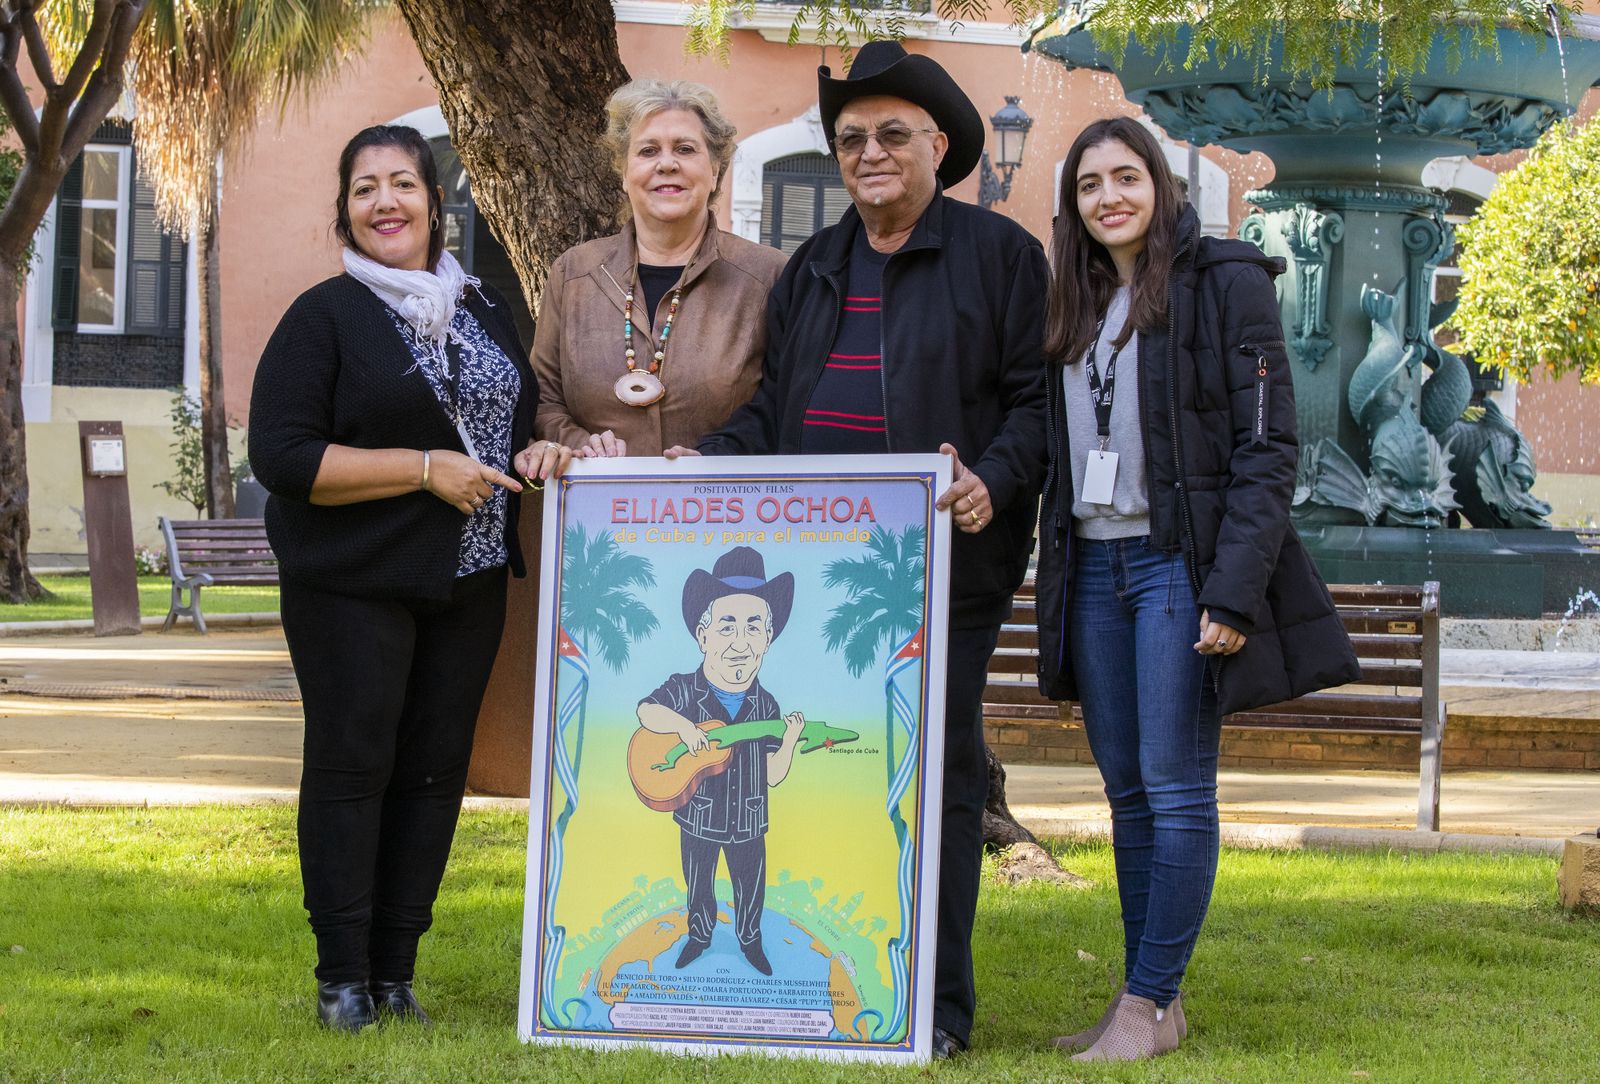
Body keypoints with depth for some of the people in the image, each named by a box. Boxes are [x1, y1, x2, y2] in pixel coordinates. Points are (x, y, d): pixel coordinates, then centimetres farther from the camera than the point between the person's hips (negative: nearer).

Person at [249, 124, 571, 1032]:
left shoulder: (487, 312, 13)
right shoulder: (326, 317, -5)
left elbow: (516, 414, 27)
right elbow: (281, 455, -13)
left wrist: (535, 452, 1)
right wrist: (426, 470, -17)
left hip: (469, 582, 5)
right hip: (354, 584, -5)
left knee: (435, 768, 6)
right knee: (352, 766, -5)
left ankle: (397, 972, 14)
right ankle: (343, 977, 3)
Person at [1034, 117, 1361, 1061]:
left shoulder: (1226, 283, -4)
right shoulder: (1077, 308, 16)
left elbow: (1269, 445, -10)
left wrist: (1235, 591, -17)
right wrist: (1054, 584, 11)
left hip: (1179, 561, -7)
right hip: (1093, 566, 7)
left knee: (1177, 787, -7)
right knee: (1127, 792, 7)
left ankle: (1148, 1003, -3)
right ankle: (1155, 1005, 11)